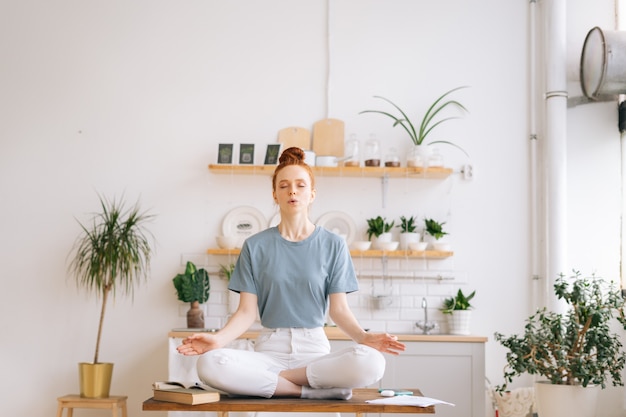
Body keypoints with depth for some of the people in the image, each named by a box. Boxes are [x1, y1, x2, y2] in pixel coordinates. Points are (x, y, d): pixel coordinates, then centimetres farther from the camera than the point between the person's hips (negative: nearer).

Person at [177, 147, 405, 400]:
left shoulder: (333, 245, 6)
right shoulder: (255, 246, 7)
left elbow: (339, 309, 2)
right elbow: (247, 311, 2)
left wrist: (365, 337, -19)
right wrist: (218, 339, -18)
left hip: (314, 347, 0)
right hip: (269, 348, 0)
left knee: (370, 363, -33)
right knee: (209, 364, -32)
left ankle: (279, 378, -14)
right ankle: (310, 389, -20)